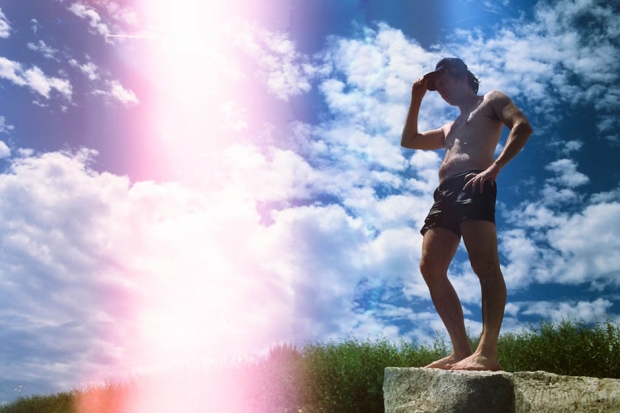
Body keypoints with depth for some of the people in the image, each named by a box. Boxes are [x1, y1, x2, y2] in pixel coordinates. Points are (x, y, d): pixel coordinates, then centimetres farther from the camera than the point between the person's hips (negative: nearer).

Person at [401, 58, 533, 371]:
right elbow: (409, 141, 40)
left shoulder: (490, 101, 16)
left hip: (473, 187, -8)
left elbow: (522, 127, -3)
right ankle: (461, 350, -7)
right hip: (445, 193, 8)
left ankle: (487, 352, -31)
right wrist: (417, 98, 34)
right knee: (430, 268, -6)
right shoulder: (449, 128, 38)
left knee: (484, 263, -21)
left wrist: (494, 168, -16)